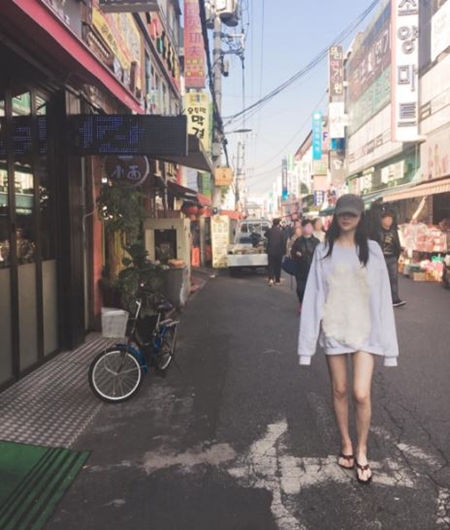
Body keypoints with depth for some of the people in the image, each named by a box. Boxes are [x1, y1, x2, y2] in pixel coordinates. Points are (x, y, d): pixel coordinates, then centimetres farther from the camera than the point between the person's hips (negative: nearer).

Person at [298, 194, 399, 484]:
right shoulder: (324, 251, 0)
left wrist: (387, 340, -5)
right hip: (334, 329, 1)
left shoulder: (372, 249, -1)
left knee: (361, 394, -6)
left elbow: (382, 295, -2)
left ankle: (362, 451, 16)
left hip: (364, 330, -1)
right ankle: (346, 445, 32)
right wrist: (308, 340, -4)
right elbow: (314, 294, -1)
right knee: (340, 390, 12)